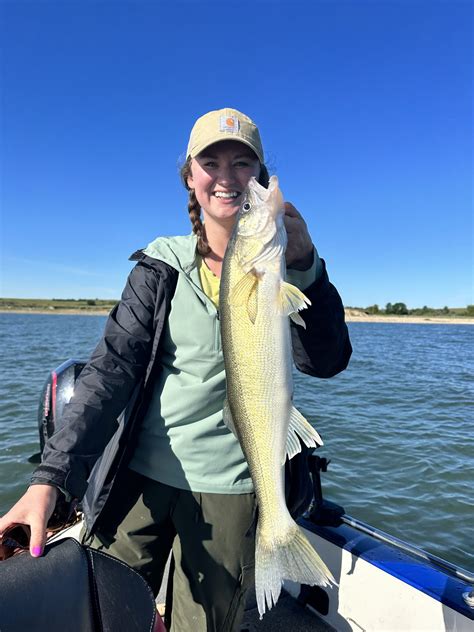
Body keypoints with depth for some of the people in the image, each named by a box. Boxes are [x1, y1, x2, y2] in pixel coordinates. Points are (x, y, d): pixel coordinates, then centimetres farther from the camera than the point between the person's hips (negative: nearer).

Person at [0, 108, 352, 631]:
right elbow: (113, 365, -8)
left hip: (228, 485, 0)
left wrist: (305, 264, -26)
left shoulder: (282, 266, -2)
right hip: (139, 474, 1)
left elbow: (325, 362, -13)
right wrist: (50, 477, -18)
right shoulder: (163, 264, -1)